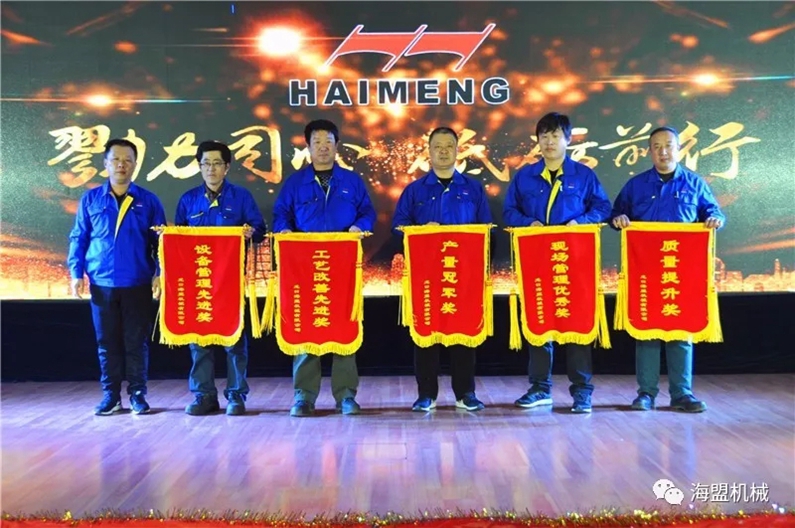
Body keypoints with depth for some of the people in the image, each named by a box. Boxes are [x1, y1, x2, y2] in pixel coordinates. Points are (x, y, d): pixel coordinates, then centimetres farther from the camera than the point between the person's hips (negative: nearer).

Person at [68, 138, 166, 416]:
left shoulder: (148, 201, 4)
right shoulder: (90, 199, 6)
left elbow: (159, 242, 3)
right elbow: (78, 239, 7)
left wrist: (159, 274, -8)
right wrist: (76, 273, -2)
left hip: (138, 284, -1)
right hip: (101, 283, 1)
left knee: (136, 342, 5)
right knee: (107, 342, 8)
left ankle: (137, 395, 16)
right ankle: (111, 395, 18)